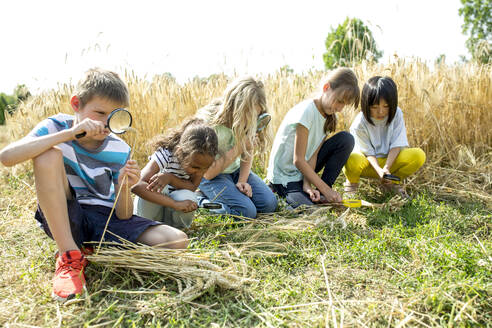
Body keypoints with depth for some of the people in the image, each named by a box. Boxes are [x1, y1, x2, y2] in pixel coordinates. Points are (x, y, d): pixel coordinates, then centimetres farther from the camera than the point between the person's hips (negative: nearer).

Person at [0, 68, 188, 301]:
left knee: (178, 241, -19)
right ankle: (69, 256, -22)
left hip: (106, 220, 1)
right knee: (48, 155, -28)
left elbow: (124, 216, -6)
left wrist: (124, 187, -27)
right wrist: (69, 134, -31)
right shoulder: (56, 127, -6)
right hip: (63, 220, -1)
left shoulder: (120, 150, -5)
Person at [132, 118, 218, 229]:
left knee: (187, 196, -31)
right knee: (154, 187, -33)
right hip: (151, 206, -2)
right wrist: (176, 204, -45)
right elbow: (136, 186, -40)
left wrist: (170, 178, -36)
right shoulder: (166, 155, -29)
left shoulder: (201, 162, -17)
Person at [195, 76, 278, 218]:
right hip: (212, 176, -5)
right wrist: (238, 148, -28)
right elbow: (208, 173, -23)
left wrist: (242, 181, -14)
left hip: (235, 170, 6)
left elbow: (247, 155, 4)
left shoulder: (247, 121, -10)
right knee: (247, 211, -24)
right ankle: (202, 201, -2)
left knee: (269, 203, -12)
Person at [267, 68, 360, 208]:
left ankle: (320, 192, -5)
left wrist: (307, 184, -20)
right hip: (284, 176, -8)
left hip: (305, 168, 8)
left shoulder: (330, 117, 1)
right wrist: (325, 188, -22)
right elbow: (298, 160, -24)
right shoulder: (306, 111, -24)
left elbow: (313, 155, -5)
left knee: (346, 139, -7)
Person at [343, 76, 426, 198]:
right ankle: (352, 182, -2)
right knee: (352, 160, -40)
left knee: (419, 155, -23)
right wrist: (379, 170, -33)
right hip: (368, 163, -3)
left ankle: (391, 182, 2)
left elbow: (396, 145, -12)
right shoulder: (360, 123, -18)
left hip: (390, 160, 4)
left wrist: (386, 168, -27)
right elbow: (368, 153, -15)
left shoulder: (396, 114, -9)